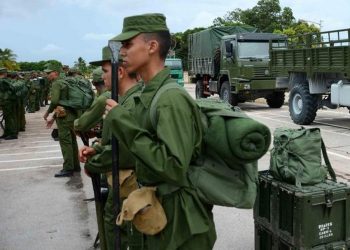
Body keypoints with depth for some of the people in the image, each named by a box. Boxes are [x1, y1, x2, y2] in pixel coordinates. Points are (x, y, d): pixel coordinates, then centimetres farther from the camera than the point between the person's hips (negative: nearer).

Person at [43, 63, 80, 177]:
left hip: (64, 116, -10)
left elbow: (55, 101, -22)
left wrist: (47, 113, -6)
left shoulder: (56, 83, -9)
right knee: (72, 141, 15)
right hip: (72, 115, 10)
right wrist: (53, 118, 23)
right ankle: (75, 165, 23)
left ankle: (68, 169, -4)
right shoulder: (64, 82, 20)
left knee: (65, 141, -6)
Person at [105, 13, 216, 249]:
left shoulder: (171, 99, -23)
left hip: (179, 221, -8)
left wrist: (124, 123, -25)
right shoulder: (149, 95, 5)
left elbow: (174, 167, -30)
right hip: (157, 211, 8)